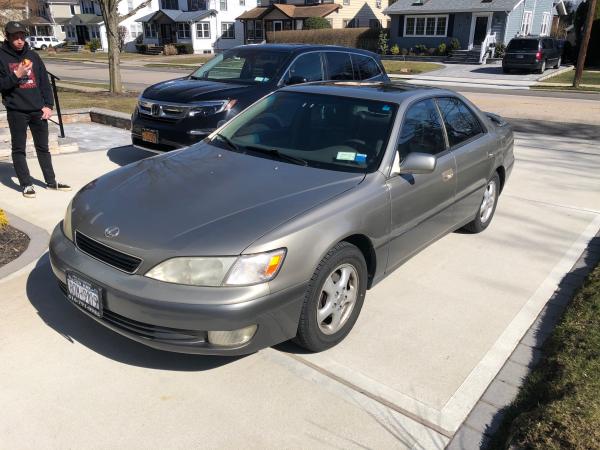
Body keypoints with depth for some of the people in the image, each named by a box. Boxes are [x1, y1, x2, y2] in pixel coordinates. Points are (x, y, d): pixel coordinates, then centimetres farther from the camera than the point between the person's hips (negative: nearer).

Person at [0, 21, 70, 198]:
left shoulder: (32, 55, 9)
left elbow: (44, 82, 9)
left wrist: (48, 105, 1)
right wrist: (16, 75, -19)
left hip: (38, 110, 3)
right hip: (16, 112, -3)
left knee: (43, 148, 11)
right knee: (19, 149, 2)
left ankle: (51, 181, 20)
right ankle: (26, 184, 9)